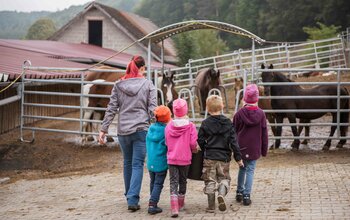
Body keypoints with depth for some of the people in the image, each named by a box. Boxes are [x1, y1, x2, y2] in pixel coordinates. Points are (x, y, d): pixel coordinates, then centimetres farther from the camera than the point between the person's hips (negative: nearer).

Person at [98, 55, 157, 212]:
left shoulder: (118, 85, 4)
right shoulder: (148, 85, -2)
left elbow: (111, 109, 2)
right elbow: (152, 109, -6)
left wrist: (104, 129, 4)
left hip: (123, 130, 3)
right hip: (141, 130, -3)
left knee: (127, 163, 18)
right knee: (137, 165, 0)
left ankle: (130, 197, 27)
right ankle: (133, 199, -10)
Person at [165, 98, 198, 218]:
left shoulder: (169, 126, -3)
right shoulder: (190, 126, -9)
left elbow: (166, 142, 4)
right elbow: (193, 143, -11)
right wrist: (194, 150, 10)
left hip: (172, 158, 1)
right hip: (185, 158, 0)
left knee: (173, 182, 1)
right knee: (183, 181, 17)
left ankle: (174, 208, -13)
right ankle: (180, 204, 31)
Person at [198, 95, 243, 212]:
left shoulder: (205, 123, -3)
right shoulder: (228, 122, -1)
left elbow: (200, 141, -1)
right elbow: (233, 141, -3)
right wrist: (238, 157, 2)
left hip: (209, 157, 0)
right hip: (224, 157, 0)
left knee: (210, 181, 9)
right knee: (224, 178, 15)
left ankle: (211, 206, 8)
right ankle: (221, 194, -14)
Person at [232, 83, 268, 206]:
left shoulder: (240, 113, -7)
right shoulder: (260, 114, -7)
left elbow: (234, 131, 1)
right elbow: (264, 133, -1)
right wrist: (264, 150, 7)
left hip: (241, 147, 1)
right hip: (254, 148, -1)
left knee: (242, 169, 19)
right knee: (250, 170, 4)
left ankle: (239, 192, 25)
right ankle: (246, 196, 0)